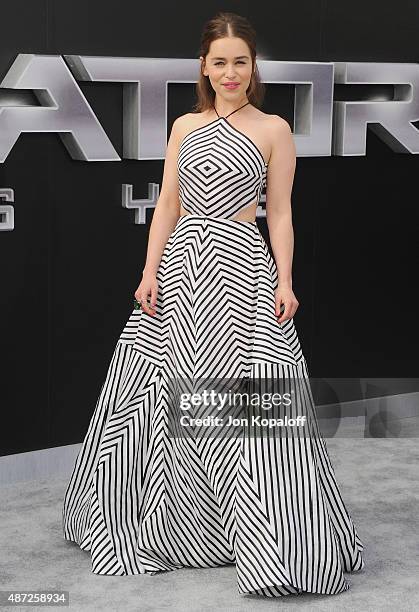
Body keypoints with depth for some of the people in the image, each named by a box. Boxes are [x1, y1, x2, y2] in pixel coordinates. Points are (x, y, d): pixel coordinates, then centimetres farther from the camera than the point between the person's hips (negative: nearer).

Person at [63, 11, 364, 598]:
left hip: (242, 267, -4)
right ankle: (157, 526, 28)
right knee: (158, 397, 9)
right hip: (180, 265, 4)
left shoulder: (273, 129, 3)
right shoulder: (185, 126, 13)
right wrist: (150, 273, 2)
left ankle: (277, 547, 1)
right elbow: (167, 205, 12)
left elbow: (279, 213, 2)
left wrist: (284, 281, -9)